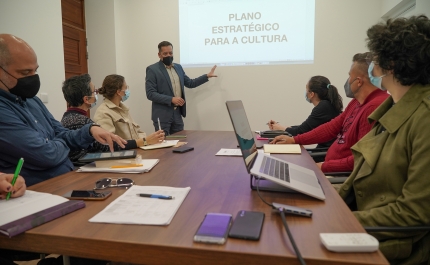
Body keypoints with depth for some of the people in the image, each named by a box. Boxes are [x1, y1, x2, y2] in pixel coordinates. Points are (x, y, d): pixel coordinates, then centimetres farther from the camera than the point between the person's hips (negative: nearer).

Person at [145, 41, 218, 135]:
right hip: (162, 115, -6)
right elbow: (150, 94, -14)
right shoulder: (152, 69, -7)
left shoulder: (178, 67, 12)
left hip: (177, 113, 6)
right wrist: (171, 99, -20)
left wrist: (207, 76, 13)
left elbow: (190, 83, 20)